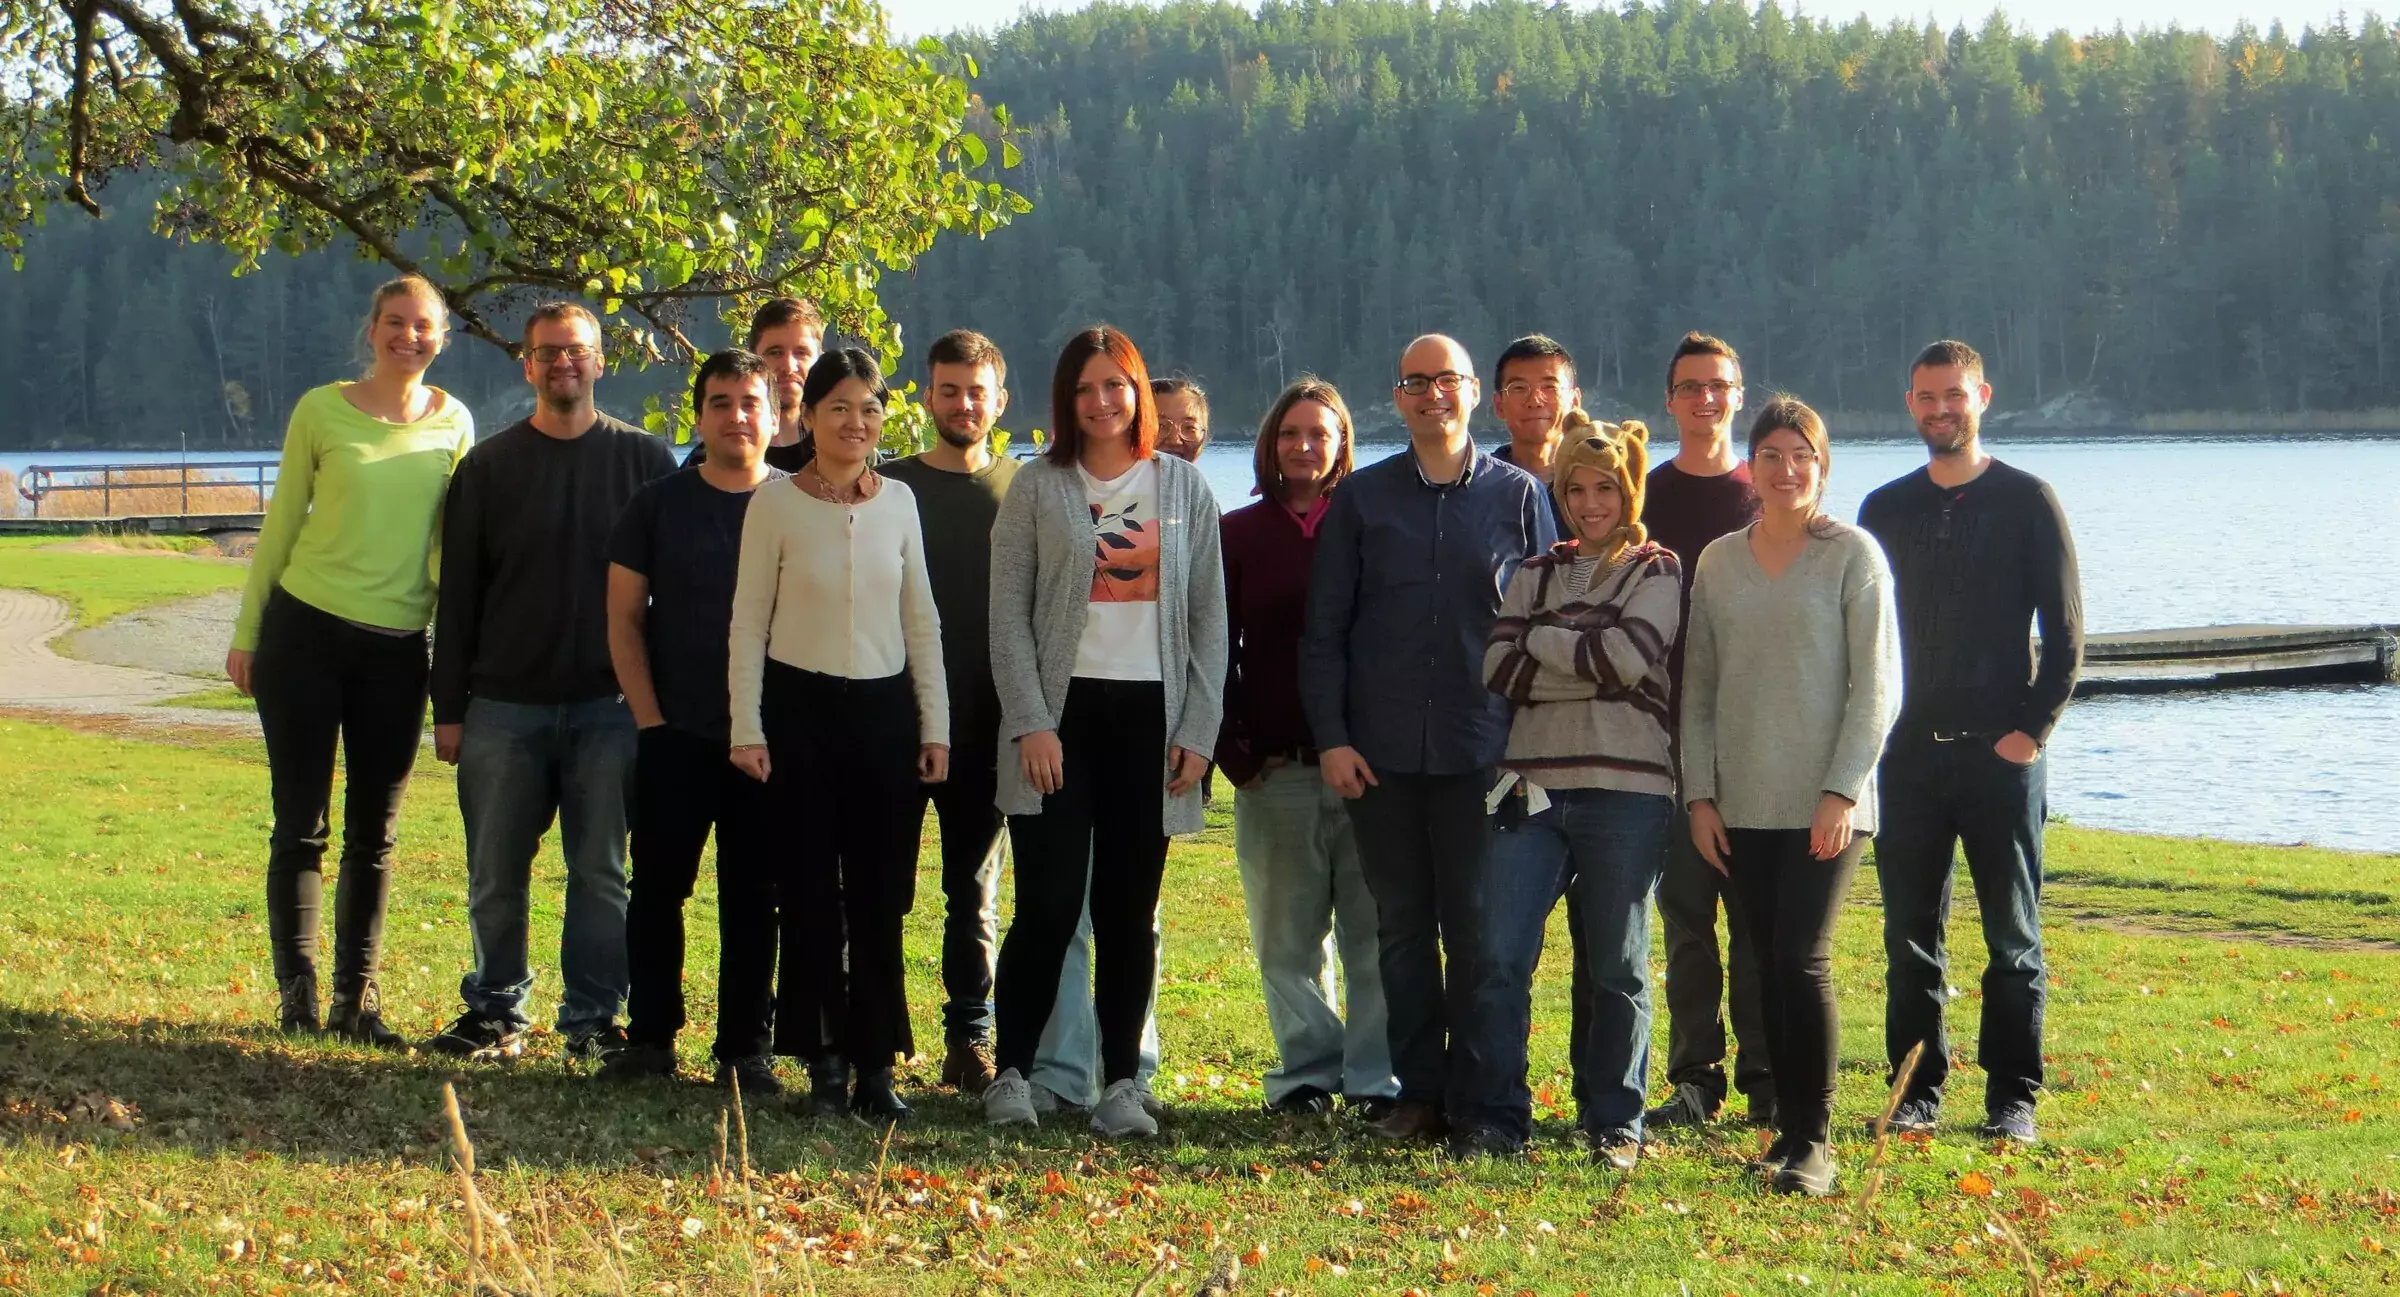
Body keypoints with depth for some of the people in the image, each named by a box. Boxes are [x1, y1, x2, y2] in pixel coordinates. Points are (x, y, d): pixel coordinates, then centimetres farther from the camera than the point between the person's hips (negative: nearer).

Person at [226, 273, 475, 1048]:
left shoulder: (453, 424, 4)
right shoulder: (323, 410, -2)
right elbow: (281, 523, 4)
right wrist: (246, 634, 5)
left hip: (397, 649, 2)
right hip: (305, 632, -2)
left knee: (375, 834, 7)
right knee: (301, 823, 0)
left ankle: (356, 999, 14)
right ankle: (297, 995, 6)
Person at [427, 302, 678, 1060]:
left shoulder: (643, 461, 5)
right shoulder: (489, 467, 7)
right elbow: (458, 594, 8)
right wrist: (448, 707, 3)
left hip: (609, 705, -1)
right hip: (505, 705, 1)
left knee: (600, 874, 1)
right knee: (496, 875, 4)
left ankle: (593, 1018, 9)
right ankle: (496, 1011, 16)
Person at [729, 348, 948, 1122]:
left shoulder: (899, 503, 6)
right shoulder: (776, 505, -2)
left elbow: (921, 621, 11)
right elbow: (749, 621, 0)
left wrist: (935, 725, 7)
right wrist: (748, 727, -6)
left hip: (884, 710, 2)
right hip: (801, 709, -2)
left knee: (880, 896, 1)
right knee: (810, 892, 1)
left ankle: (876, 1063, 7)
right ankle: (824, 1063, 8)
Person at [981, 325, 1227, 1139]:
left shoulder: (1184, 488, 10)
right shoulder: (1038, 489, 4)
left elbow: (1209, 616, 9)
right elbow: (1008, 614, 1)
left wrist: (1199, 729, 1)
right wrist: (1031, 723, -9)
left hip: (1151, 715, 2)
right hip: (1064, 712, -2)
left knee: (1130, 911, 3)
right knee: (1049, 904, -7)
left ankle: (1121, 1084, 7)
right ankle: (1012, 1073, 3)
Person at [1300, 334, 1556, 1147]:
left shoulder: (1518, 496, 7)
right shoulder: (1361, 499, 9)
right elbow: (1324, 628, 8)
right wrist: (1330, 736, -1)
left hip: (1485, 750, -1)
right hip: (1380, 751, 1)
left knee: (1479, 929, -1)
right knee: (1402, 927, 5)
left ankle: (1477, 1095, 6)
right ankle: (1417, 1093, 12)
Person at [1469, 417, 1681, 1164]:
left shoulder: (1657, 572, 6)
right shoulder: (1535, 576, 17)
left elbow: (1627, 656, -12)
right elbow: (1500, 670, 2)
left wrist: (1539, 638, -1)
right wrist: (1592, 666, -8)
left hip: (1626, 790, -3)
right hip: (1535, 786, 3)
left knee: (1617, 968, 1)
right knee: (1500, 957, -6)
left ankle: (1616, 1123, 12)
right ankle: (1499, 1117, 3)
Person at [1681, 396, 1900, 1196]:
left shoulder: (1852, 555, -1)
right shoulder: (1718, 561, 11)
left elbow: (1877, 685, -5)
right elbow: (1698, 687, 12)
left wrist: (1843, 791, -12)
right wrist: (1700, 793, 4)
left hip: (1825, 802, -4)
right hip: (1744, 803, 4)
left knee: (1802, 959, -12)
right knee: (1767, 966, 5)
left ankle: (1814, 1143, -7)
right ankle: (1787, 1129, 13)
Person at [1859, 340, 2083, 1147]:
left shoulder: (2027, 502, 1)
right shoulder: (1885, 510, 11)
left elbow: (2065, 633, 0)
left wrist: (2034, 729, -9)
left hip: (2001, 752, -3)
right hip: (1908, 753, 3)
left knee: (2012, 936, 1)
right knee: (1911, 935, 4)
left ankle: (2012, 1097, 7)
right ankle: (1916, 1091, 11)